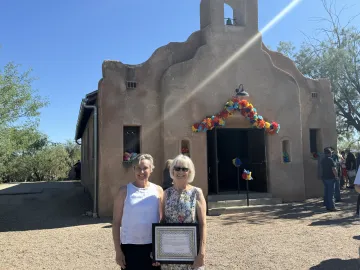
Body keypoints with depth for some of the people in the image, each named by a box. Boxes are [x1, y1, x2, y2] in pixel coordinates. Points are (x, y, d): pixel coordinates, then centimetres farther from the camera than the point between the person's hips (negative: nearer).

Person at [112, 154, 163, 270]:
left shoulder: (158, 190, 1)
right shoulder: (124, 191, -3)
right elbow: (116, 222, -1)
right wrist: (118, 250, -4)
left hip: (153, 246, 1)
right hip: (130, 247, -1)